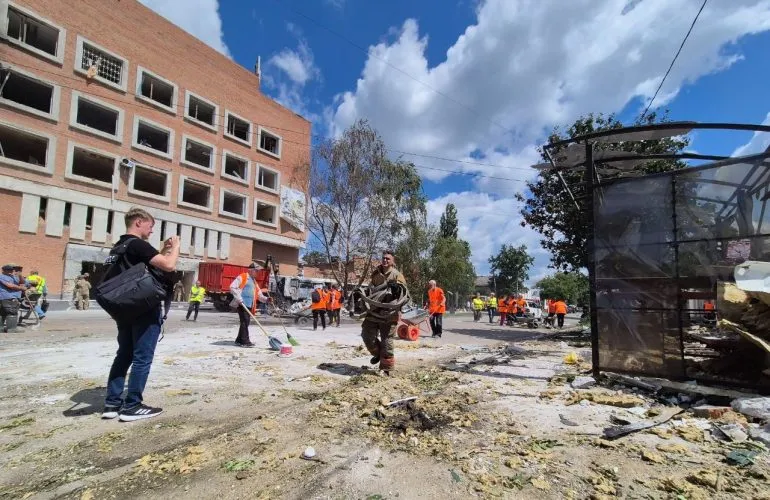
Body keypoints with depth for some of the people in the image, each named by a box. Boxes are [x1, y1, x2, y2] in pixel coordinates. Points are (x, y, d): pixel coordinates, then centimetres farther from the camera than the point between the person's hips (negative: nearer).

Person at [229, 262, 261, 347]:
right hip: (242, 304, -9)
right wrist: (239, 299, -17)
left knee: (246, 322, 11)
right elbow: (232, 287, -11)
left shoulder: (254, 281, 23)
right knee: (244, 321, -11)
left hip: (249, 305, 9)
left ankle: (239, 340, 21)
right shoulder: (242, 277, -3)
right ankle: (245, 341, -9)